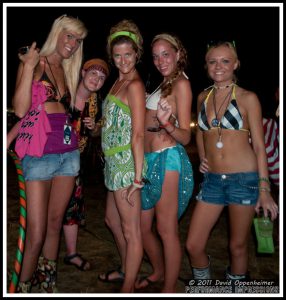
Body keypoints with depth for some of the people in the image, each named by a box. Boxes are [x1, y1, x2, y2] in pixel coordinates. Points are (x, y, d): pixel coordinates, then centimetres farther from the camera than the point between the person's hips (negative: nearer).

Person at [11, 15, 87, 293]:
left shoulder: (67, 71, 18)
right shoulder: (33, 62, 0)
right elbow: (20, 110, -13)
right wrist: (29, 67, -16)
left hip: (68, 152, 6)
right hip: (39, 153, -6)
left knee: (55, 223, 12)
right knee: (36, 233, -5)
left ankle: (48, 285, 27)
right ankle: (23, 287, 16)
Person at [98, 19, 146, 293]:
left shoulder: (134, 85, -13)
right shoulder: (119, 81, 14)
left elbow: (138, 134, -19)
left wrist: (137, 177, -21)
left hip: (126, 163, -10)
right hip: (114, 163, 10)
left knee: (131, 231, 3)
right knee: (112, 220, 24)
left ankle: (128, 288, 18)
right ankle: (126, 269, 44)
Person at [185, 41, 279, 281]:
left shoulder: (247, 98, -3)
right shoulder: (203, 97, 10)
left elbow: (259, 145, -4)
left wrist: (264, 189, -9)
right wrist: (202, 158, 8)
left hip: (244, 179, -4)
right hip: (212, 179, 4)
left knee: (238, 246, 9)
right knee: (193, 246, 4)